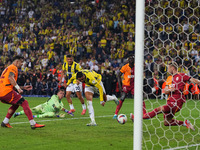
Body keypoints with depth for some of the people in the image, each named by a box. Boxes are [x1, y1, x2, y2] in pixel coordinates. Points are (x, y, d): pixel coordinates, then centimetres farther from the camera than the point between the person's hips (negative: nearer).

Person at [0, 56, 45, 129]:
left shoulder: (8, 68, 31)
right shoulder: (13, 67, 1)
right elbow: (10, 77, -19)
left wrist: (23, 87, 29)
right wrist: (18, 88, -19)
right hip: (6, 91, -10)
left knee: (16, 104, 27)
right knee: (24, 103, -7)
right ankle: (33, 124, -14)